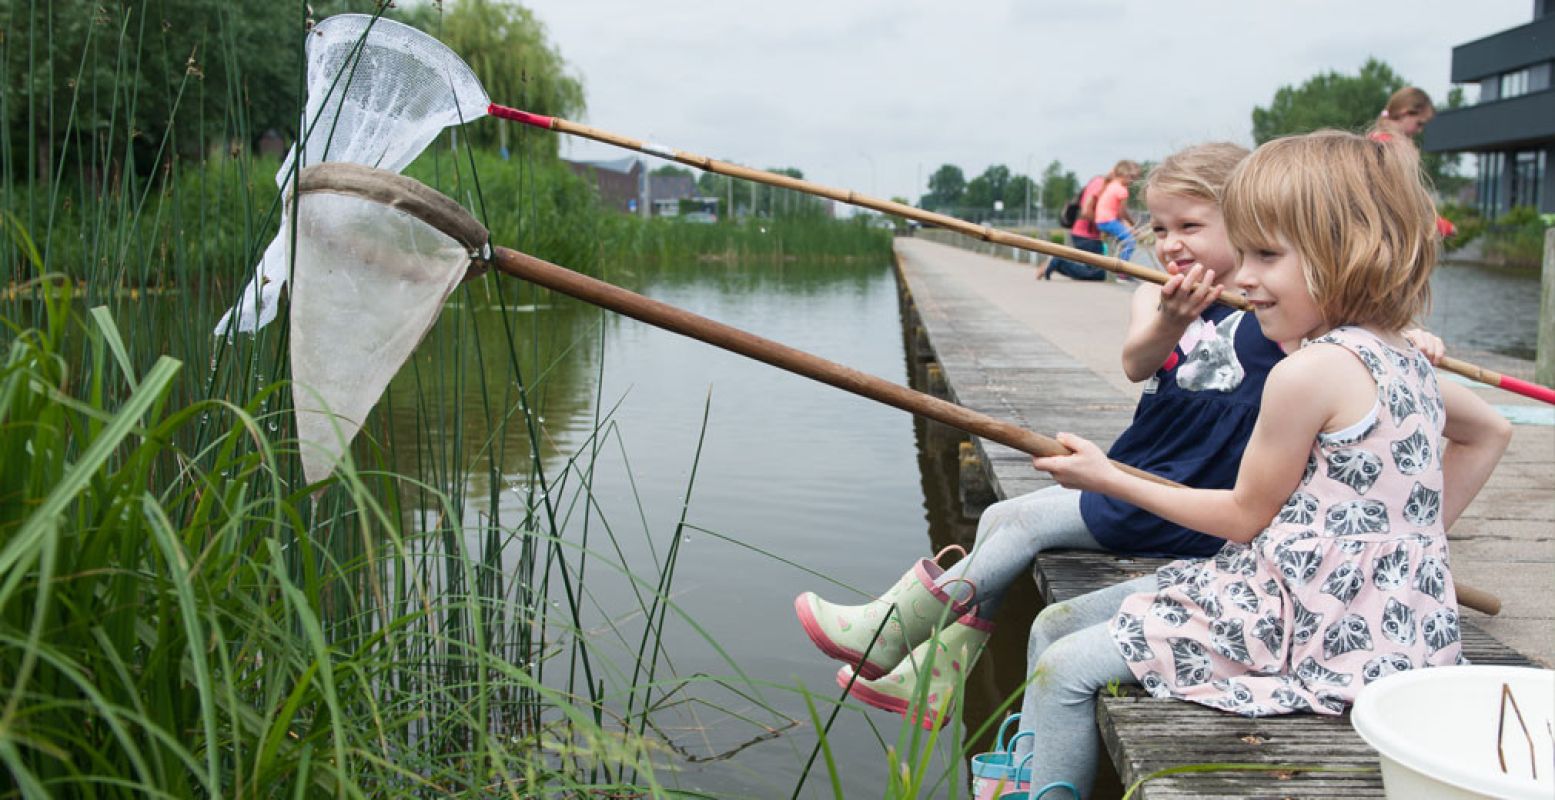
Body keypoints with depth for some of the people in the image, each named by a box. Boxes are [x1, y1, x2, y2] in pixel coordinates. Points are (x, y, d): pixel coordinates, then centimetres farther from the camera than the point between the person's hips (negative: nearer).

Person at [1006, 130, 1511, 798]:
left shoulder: (1307, 373, -20)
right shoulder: (1403, 361, 8)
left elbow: (1245, 516, -10)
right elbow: (1490, 431, 26)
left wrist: (1110, 479, -1)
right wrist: (1419, 526, 21)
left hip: (1313, 629, -10)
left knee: (1065, 670, -10)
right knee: (1054, 626, 11)